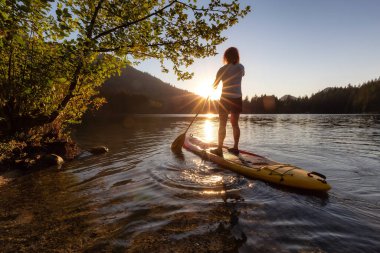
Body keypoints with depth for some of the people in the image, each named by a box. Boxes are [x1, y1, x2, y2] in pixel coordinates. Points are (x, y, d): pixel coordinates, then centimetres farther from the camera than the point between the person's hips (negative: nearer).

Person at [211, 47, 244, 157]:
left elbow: (214, 85, -1)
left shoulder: (223, 69, -8)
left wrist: (214, 86, 20)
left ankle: (219, 149, 2)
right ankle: (235, 148, 16)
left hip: (225, 99, -4)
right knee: (235, 124, 11)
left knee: (222, 124, 1)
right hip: (237, 99, 4)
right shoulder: (241, 68, 3)